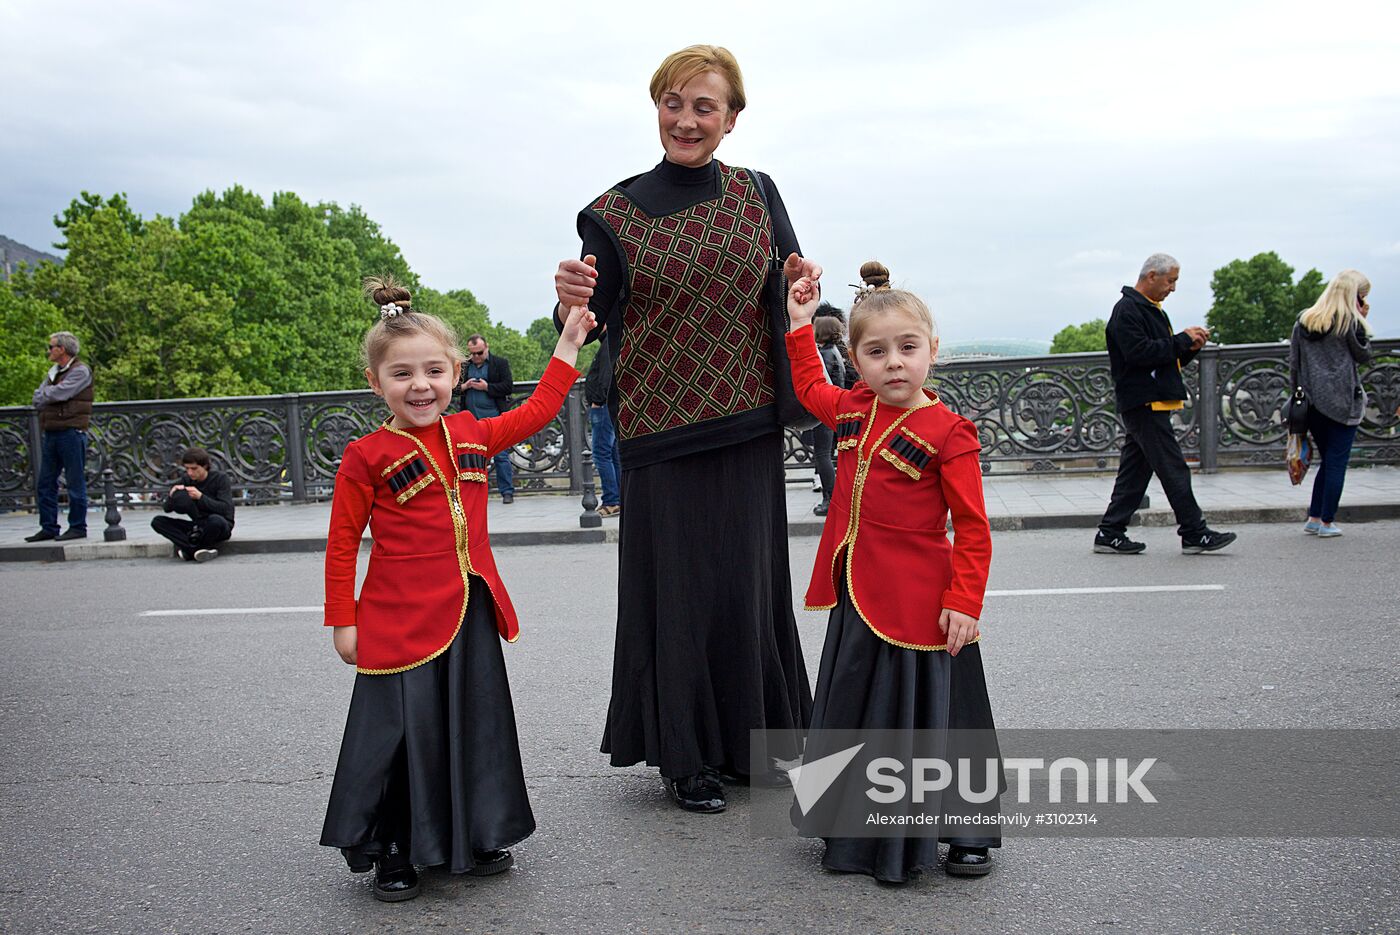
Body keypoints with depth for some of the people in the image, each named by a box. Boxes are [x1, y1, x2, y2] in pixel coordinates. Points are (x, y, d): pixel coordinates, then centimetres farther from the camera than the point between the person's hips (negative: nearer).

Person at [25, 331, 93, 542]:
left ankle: (78, 527, 3)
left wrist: (45, 395, 2)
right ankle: (48, 528, 13)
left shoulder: (81, 371, -6)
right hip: (51, 433, 8)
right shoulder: (53, 372, 20)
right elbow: (38, 400, 13)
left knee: (75, 483, -3)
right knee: (45, 484, 8)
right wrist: (50, 396, -6)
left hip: (71, 432, -8)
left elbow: (58, 393, -17)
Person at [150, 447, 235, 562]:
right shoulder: (186, 480, 2)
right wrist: (171, 496, -21)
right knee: (157, 521, -13)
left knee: (215, 519, -42)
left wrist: (200, 497, -31)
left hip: (221, 526, -5)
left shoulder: (220, 478, -11)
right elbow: (167, 509, 2)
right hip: (198, 527, 5)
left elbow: (225, 508, -22)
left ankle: (190, 550, -16)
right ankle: (199, 549, -30)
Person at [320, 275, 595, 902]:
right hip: (401, 620, -5)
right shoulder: (367, 457, -8)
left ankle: (477, 840, 31)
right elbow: (342, 543, -4)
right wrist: (343, 621, -5)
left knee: (477, 726, 14)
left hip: (471, 613, 6)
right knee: (404, 732, 0)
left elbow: (535, 412, 17)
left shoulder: (470, 434, 6)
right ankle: (392, 852, 19)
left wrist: (567, 345, 16)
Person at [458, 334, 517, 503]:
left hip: (493, 415, -4)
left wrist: (486, 387, -13)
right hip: (471, 418, 4)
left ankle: (507, 492, 0)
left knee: (501, 455, -4)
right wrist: (464, 386, -3)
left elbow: (509, 387, -6)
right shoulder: (464, 365, 14)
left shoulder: (500, 363, 2)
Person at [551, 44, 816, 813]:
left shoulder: (758, 194, 7)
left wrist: (805, 282, -8)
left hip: (747, 423, 3)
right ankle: (685, 757, 16)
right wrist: (572, 306, -25)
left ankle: (752, 740, 26)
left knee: (750, 579, 8)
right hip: (660, 427, -3)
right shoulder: (614, 214, -1)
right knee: (677, 583, 1)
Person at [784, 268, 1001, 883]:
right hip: (854, 596, 7)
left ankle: (969, 836, 22)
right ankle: (861, 837, 32)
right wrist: (800, 326, 24)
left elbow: (972, 526, -14)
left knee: (929, 716, 4)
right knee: (856, 711, 16)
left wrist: (965, 601, -19)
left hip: (917, 601, -6)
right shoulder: (853, 408, 4)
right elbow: (810, 388, 28)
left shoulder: (946, 432, -14)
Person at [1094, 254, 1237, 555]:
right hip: (1144, 403, -10)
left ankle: (1110, 534, 11)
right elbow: (1139, 352, -22)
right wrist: (1182, 339, -15)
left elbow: (1167, 358, 26)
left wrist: (1190, 347, 6)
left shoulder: (1153, 310, 22)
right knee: (1173, 470, -7)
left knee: (1135, 471, 9)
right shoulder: (1128, 310, -10)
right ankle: (1194, 533, -3)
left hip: (1153, 402, 10)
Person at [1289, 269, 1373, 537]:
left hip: (1312, 402, 5)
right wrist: (1362, 322, 4)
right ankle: (1327, 523, 3)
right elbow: (1364, 355, 3)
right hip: (1342, 402, -5)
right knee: (1337, 462, 2)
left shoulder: (1303, 320, 8)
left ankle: (1314, 518, 14)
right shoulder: (1350, 321, -8)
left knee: (1327, 460, 17)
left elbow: (1293, 362, 10)